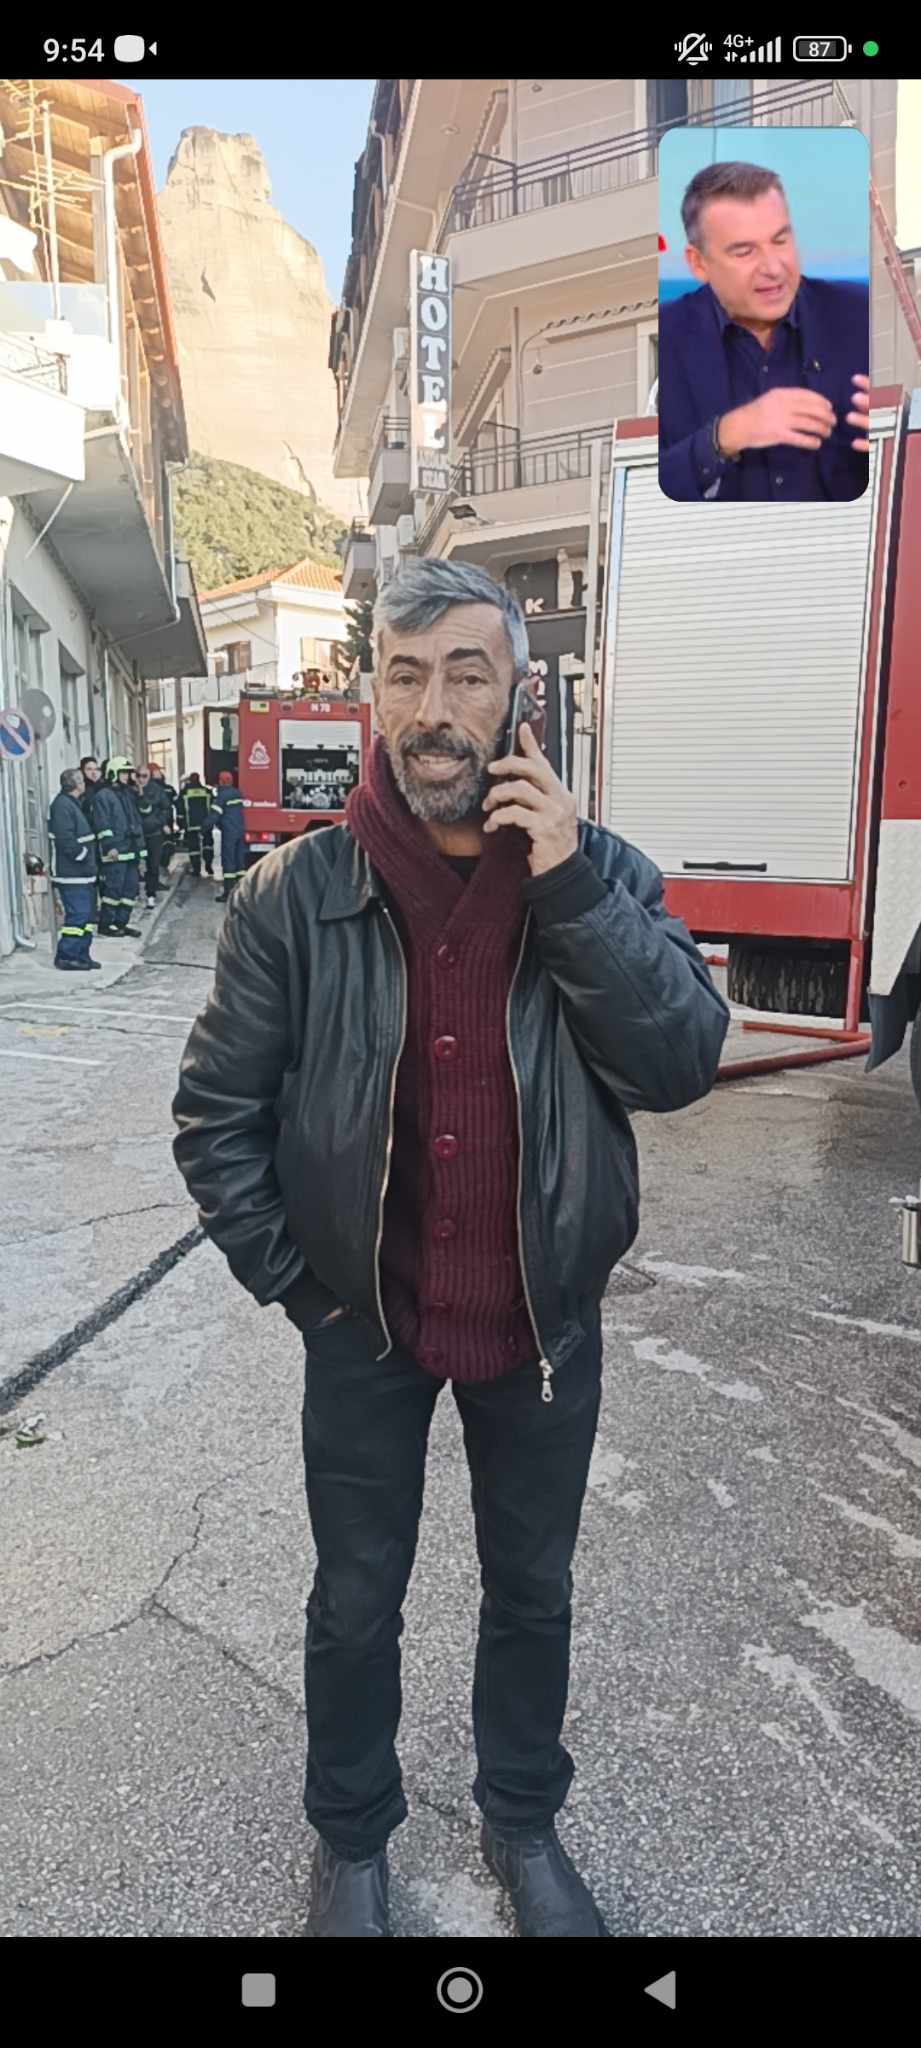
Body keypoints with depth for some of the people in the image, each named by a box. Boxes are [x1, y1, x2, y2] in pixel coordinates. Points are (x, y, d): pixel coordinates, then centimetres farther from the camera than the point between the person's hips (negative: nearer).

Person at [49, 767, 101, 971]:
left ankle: (81, 956, 18)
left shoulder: (73, 803, 18)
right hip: (72, 874, -11)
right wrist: (82, 855, -14)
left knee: (88, 914, 12)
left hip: (83, 873, 11)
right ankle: (66, 956, -4)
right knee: (78, 914, -9)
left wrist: (89, 858, 15)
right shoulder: (62, 805, -15)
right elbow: (65, 839, -23)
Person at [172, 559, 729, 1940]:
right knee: (356, 1604, 20)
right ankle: (351, 1840, 49)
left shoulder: (600, 872, -8)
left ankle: (523, 1822, 51)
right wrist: (287, 1279, -5)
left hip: (546, 1323, 1)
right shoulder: (296, 894, -12)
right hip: (365, 1325, -1)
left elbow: (683, 1064, -18)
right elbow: (216, 1108, -4)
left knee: (533, 1590, 22)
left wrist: (570, 889, -27)